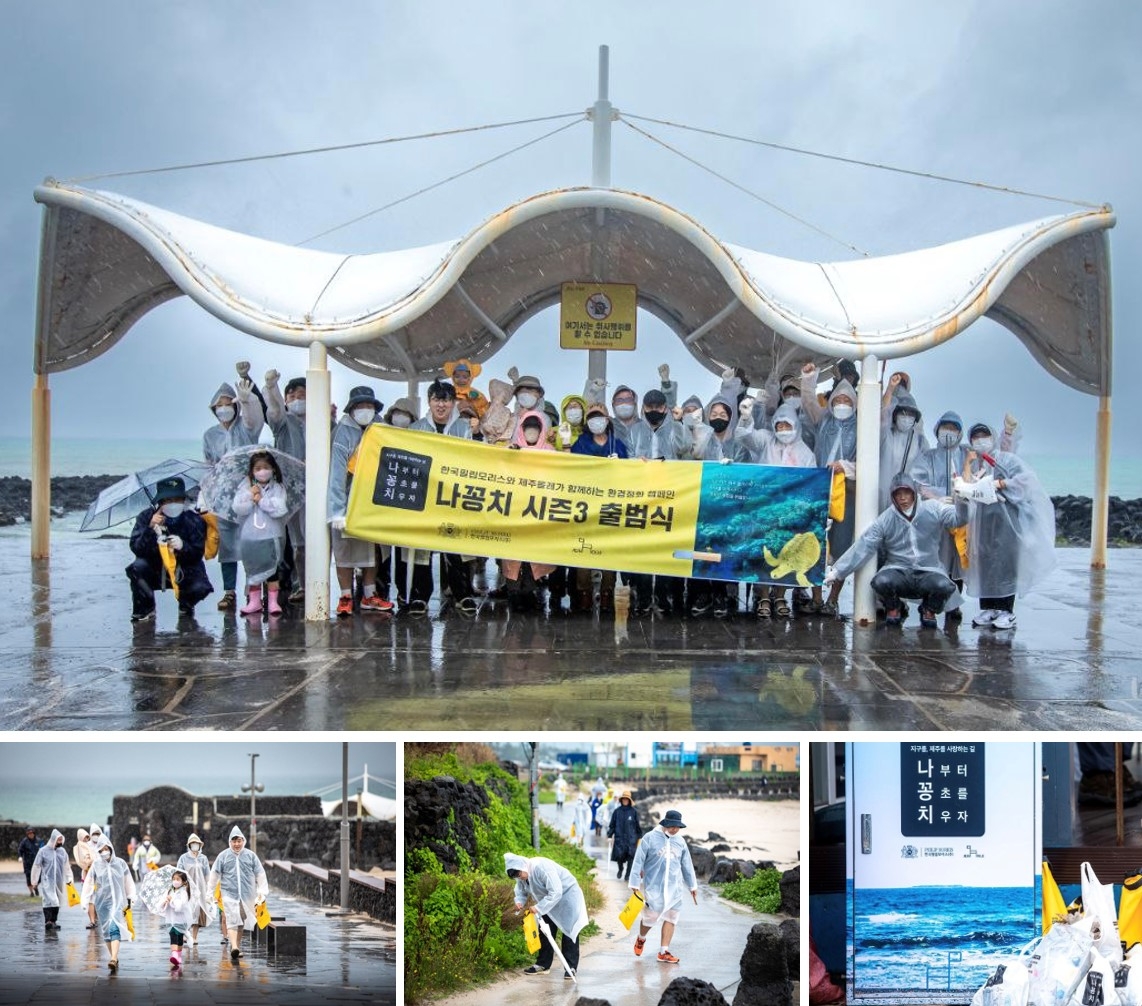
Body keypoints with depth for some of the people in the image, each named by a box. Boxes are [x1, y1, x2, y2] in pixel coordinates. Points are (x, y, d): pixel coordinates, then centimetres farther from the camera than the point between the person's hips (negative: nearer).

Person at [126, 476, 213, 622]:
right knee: (137, 567, -31)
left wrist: (182, 546, -38)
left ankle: (185, 605, 12)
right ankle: (145, 609, -5)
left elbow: (198, 554, -16)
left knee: (200, 588, -28)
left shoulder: (195, 520, -13)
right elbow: (136, 549, -22)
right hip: (155, 570, 0)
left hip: (184, 572, 0)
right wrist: (150, 529, -38)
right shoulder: (146, 517, -12)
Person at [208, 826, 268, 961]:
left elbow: (260, 874, 6)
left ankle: (236, 947, 22)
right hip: (229, 894, -2)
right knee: (232, 921, -13)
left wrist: (262, 891, 2)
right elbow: (214, 874, 6)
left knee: (242, 922, 9)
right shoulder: (223, 856, 2)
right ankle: (234, 947, -22)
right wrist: (209, 891, 6)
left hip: (247, 895, 2)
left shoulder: (250, 856, 5)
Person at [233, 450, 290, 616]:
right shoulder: (246, 488, 4)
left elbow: (280, 509, -16)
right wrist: (250, 495, -16)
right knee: (252, 570, 11)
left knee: (271, 569, 5)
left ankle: (273, 601, 12)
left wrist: (261, 500, -13)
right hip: (250, 536, 2)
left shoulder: (277, 488, -2)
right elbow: (238, 508, -6)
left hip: (271, 537, -2)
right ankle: (254, 601, 21)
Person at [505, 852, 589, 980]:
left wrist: (538, 908, -38)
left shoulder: (542, 867, -37)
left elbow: (556, 892, -38)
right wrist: (519, 902, -20)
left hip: (567, 893, -8)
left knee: (569, 930, -8)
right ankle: (543, 964, 15)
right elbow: (521, 891, 3)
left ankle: (571, 967, -3)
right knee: (545, 931, 7)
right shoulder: (521, 875, -11)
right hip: (548, 899, 8)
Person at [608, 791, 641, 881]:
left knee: (631, 856, -7)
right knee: (619, 855, -6)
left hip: (631, 838, 0)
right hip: (619, 837, 0)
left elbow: (638, 826, 7)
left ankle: (628, 874, 6)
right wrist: (609, 835, 0)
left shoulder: (634, 812, 3)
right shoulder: (616, 811, 4)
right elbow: (612, 824, 7)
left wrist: (639, 837, 6)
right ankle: (620, 869, 24)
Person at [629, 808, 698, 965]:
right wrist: (635, 883, -7)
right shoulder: (650, 838, -8)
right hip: (653, 887, -4)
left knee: (671, 918, 0)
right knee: (650, 917, -1)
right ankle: (641, 940, 30)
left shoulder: (680, 841, 7)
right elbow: (638, 862, -6)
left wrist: (692, 886, 20)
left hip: (674, 888, 4)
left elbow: (687, 865, 16)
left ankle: (664, 952, 9)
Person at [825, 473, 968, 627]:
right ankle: (892, 608, 5)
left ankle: (928, 610, 6)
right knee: (881, 581, -34)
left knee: (944, 586, -32)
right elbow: (862, 547, -5)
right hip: (898, 570, 0)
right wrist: (838, 570, -10)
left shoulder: (932, 509, 0)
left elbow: (958, 518, -10)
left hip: (928, 572, 0)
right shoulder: (885, 520, -2)